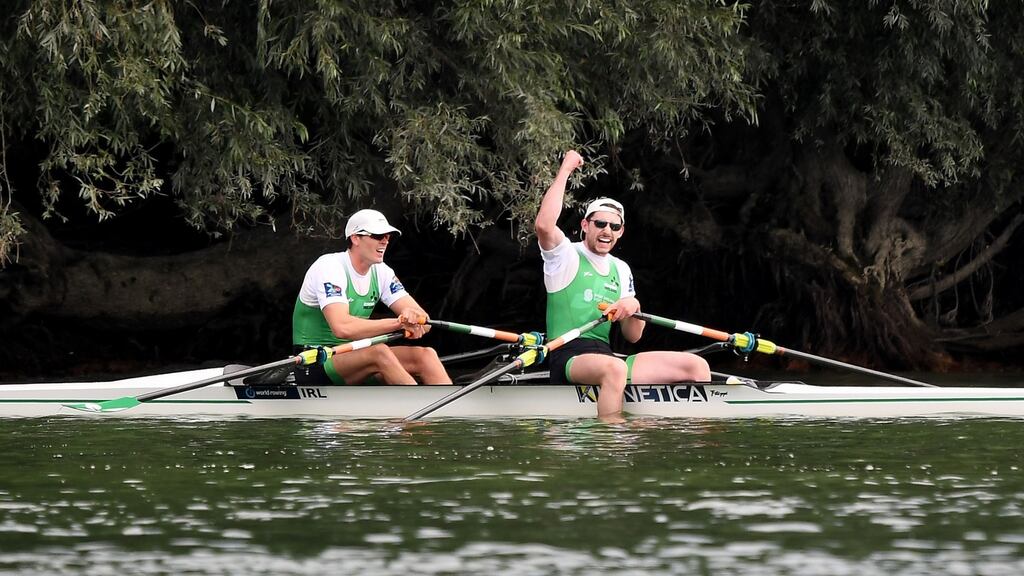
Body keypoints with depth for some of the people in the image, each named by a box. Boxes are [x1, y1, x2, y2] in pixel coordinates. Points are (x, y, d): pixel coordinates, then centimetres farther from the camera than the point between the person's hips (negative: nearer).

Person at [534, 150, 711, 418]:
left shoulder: (621, 269, 21)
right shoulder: (566, 256, 1)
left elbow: (632, 336, 20)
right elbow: (544, 225, -23)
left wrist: (633, 308, -5)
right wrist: (565, 170, -14)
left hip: (605, 355, 7)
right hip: (568, 359, -7)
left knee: (696, 366, -4)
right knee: (614, 368, -42)